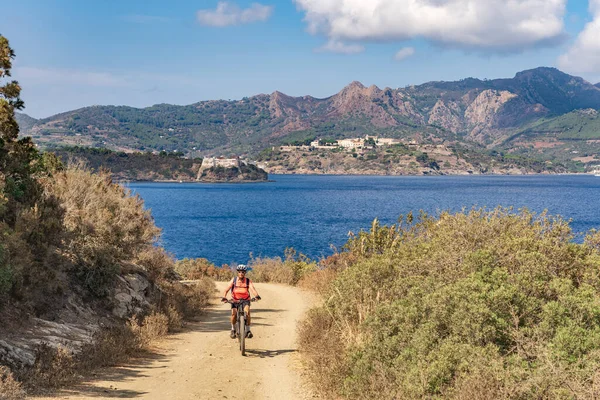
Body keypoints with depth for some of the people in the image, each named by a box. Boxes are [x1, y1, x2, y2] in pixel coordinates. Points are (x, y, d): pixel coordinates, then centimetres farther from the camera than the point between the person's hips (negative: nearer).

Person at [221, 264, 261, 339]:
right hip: (235, 300, 1)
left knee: (247, 311, -27)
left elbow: (252, 289, -28)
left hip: (245, 300, -1)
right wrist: (224, 297, -37)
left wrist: (257, 296, -48)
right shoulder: (233, 280, -11)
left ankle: (248, 330, -12)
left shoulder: (248, 281, -12)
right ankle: (233, 329, 7)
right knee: (234, 313, -21)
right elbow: (226, 289, -19)